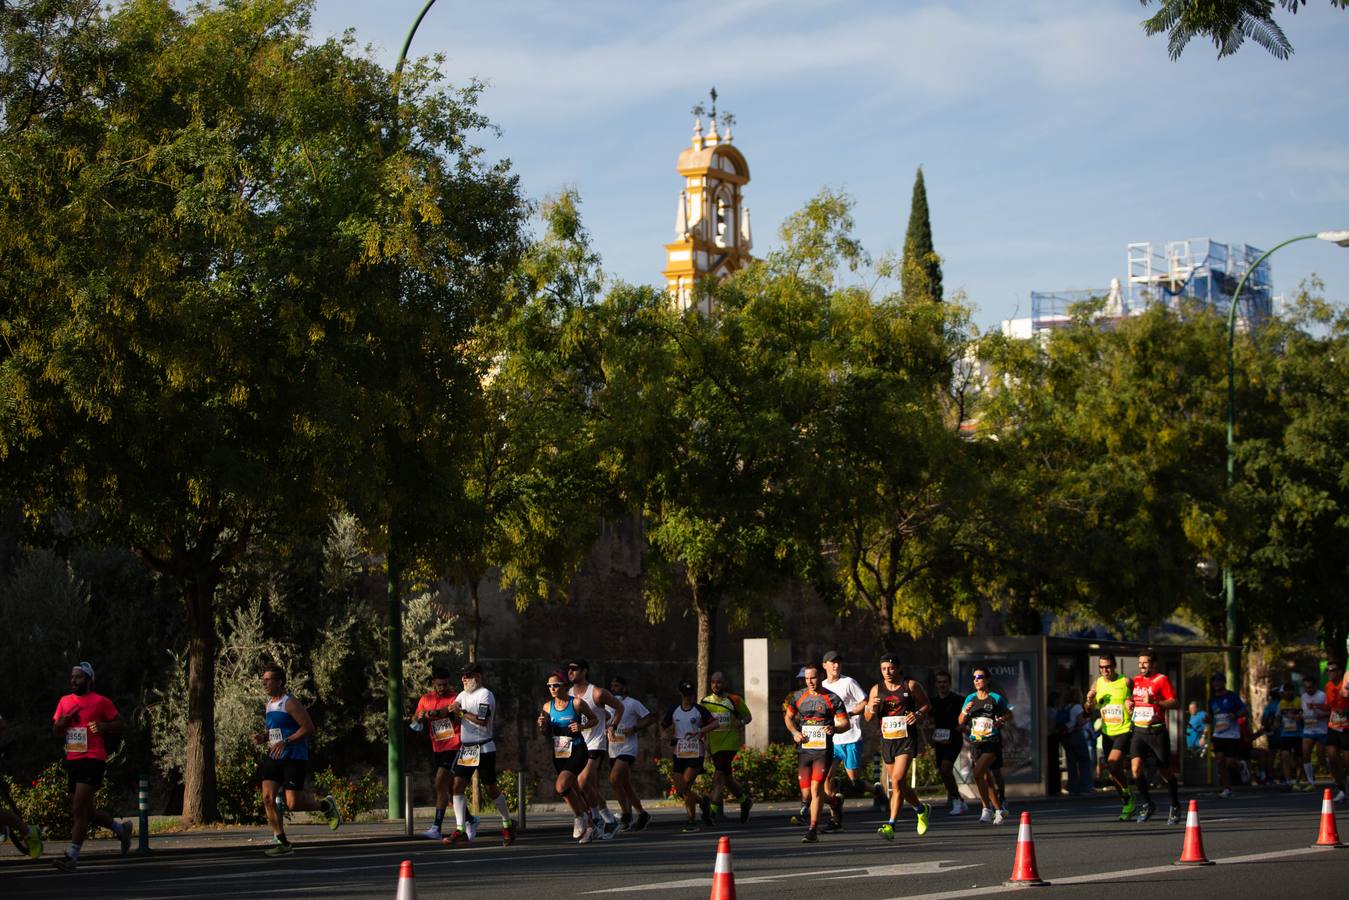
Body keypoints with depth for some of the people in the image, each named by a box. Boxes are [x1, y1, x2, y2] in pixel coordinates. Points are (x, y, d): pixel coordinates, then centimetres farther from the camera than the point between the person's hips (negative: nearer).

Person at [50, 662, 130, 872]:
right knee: (86, 811, 13)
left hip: (93, 760, -7)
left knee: (79, 809, -14)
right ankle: (121, 829, 34)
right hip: (72, 760, 7)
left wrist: (103, 726, -17)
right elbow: (56, 732, 19)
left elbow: (121, 725, 1)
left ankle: (72, 856, -14)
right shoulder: (65, 701, 14)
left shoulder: (100, 702, -3)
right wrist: (62, 722, -3)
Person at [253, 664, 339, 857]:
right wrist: (263, 737, 4)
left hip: (294, 759, -8)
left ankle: (325, 805, 20)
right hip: (274, 758, 8)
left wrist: (286, 742, -25)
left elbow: (309, 727, -17)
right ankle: (282, 842, 1)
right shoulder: (268, 705, 13)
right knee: (267, 798, -7)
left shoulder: (290, 703, -12)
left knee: (293, 804, -10)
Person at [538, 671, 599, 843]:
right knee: (574, 791, 13)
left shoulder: (577, 703, -9)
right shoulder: (548, 707, 4)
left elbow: (594, 719, 3)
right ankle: (589, 827, 28)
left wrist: (582, 726, -15)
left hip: (576, 752, -6)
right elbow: (546, 734, 11)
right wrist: (542, 726, -11)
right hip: (558, 754, 6)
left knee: (561, 786, -23)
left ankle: (580, 817, -2)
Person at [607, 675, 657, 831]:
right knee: (626, 786, 9)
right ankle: (642, 814, 21)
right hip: (613, 750, 7)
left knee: (614, 779, -23)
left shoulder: (633, 703, -4)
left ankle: (626, 814, -13)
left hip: (627, 748, -7)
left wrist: (634, 729, -14)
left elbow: (651, 719, -4)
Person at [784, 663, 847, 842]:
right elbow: (788, 717, 20)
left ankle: (813, 830, -9)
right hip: (804, 749, 3)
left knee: (816, 789, -14)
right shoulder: (798, 696, 9)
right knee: (806, 793, 2)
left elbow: (845, 722, 2)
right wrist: (794, 732, 1)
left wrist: (834, 728, -19)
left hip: (823, 749, -3)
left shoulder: (832, 699, 0)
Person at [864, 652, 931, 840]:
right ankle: (922, 809, 40)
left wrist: (918, 714, -11)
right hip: (887, 740, 5)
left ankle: (891, 826, -21)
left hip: (907, 739, -5)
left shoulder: (911, 685, -2)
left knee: (897, 781, -18)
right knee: (899, 784, 13)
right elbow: (869, 718, 11)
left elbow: (927, 704, 9)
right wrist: (871, 709, -11)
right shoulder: (876, 690, 6)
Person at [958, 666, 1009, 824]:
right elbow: (960, 722, 8)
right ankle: (999, 810, 26)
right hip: (976, 744, 5)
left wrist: (1001, 720, -11)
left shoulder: (996, 698, -3)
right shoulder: (970, 699, 7)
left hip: (992, 743, -5)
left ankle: (987, 808, -13)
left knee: (977, 772, -22)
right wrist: (965, 711, -11)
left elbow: (1009, 714, 10)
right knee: (987, 778, 11)